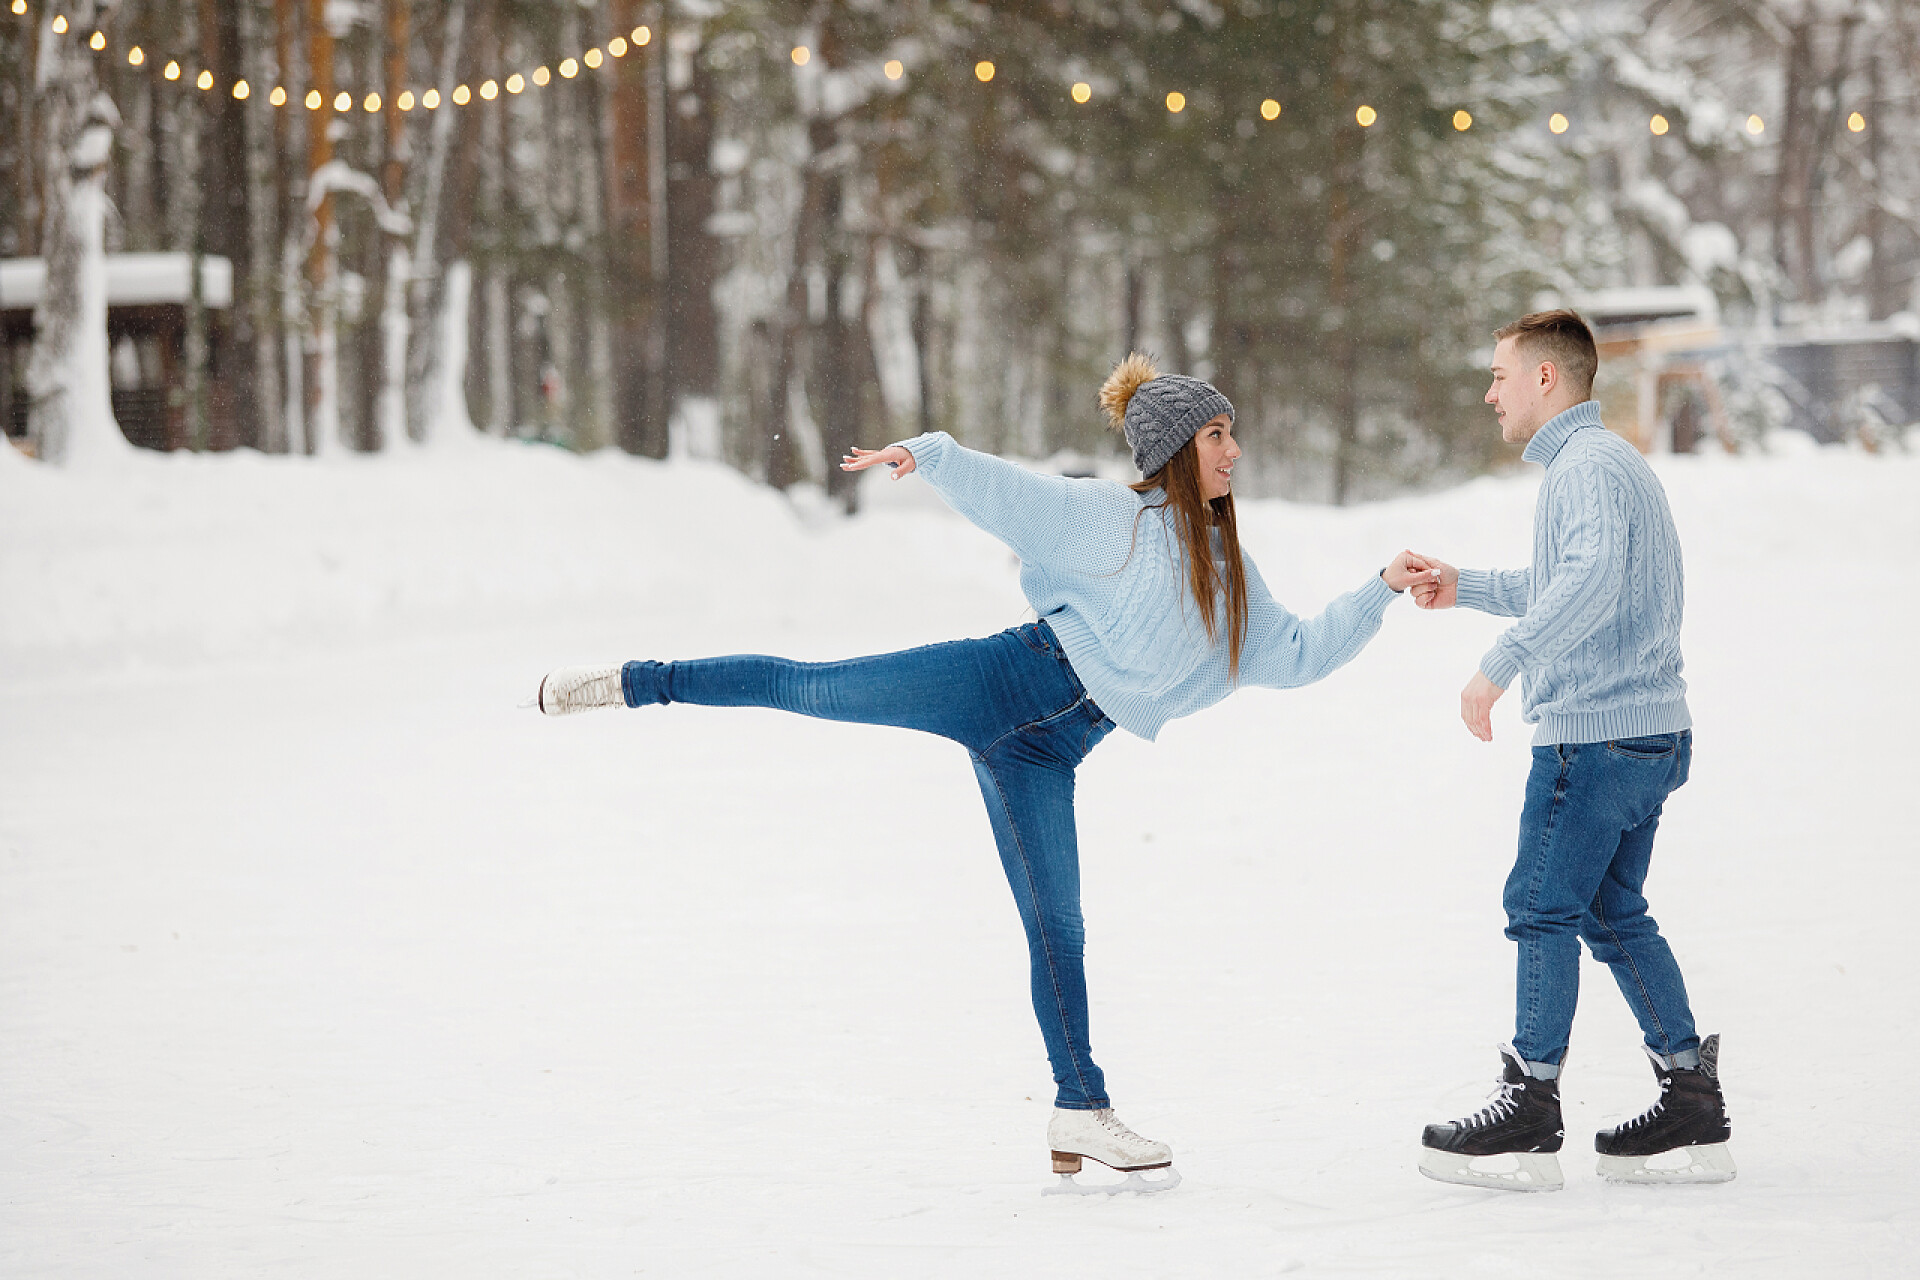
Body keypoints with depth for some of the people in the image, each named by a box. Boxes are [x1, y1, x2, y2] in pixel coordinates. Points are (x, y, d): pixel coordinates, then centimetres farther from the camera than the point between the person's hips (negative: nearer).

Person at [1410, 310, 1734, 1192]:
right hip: (1649, 730, 10)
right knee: (1613, 914, 13)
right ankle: (1693, 1111, 13)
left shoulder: (1589, 466, -13)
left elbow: (1592, 582, -31)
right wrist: (1465, 588, 26)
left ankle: (1528, 1122, -1)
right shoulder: (1607, 463, 21)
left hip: (1594, 734, -10)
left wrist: (1498, 664, -33)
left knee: (1543, 907, -4)